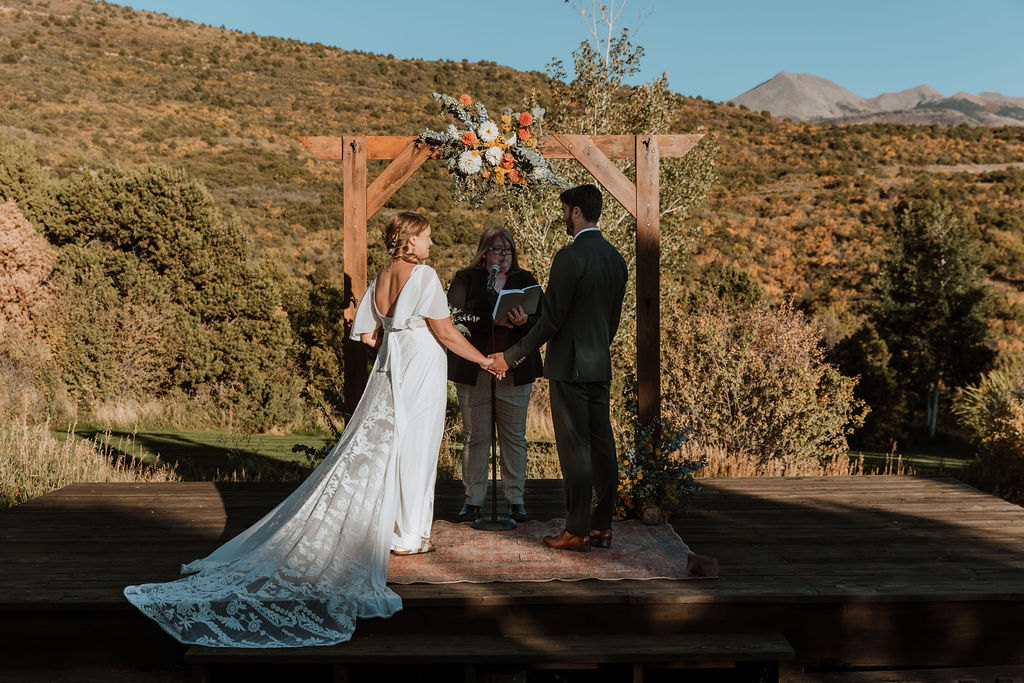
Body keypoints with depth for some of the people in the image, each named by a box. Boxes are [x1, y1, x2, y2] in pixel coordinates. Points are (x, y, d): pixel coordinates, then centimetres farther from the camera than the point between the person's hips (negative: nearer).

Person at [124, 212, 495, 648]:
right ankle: (409, 534, 12)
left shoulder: (379, 280, 9)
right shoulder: (423, 276, -12)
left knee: (370, 453, 8)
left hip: (388, 371, 6)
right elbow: (445, 332, -12)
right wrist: (484, 360, -3)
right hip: (421, 371, -6)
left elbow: (368, 336, 11)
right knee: (413, 451, 3)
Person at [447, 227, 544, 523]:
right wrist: (492, 321, -21)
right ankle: (473, 499, 14)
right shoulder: (465, 279, 4)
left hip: (514, 372, 2)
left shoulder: (525, 280, 11)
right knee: (475, 436, 4)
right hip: (474, 372, -1)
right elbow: (453, 317, -10)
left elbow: (542, 320, 3)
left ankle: (515, 499, 16)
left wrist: (524, 321, -19)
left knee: (514, 437, 6)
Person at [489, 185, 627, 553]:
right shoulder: (616, 257, 11)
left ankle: (577, 531, 3)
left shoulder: (570, 256, -15)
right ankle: (602, 526, 17)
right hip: (601, 366, 8)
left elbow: (551, 319, -16)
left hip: (570, 366, -8)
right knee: (602, 445, 10)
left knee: (575, 449, -3)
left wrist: (510, 357, -8)